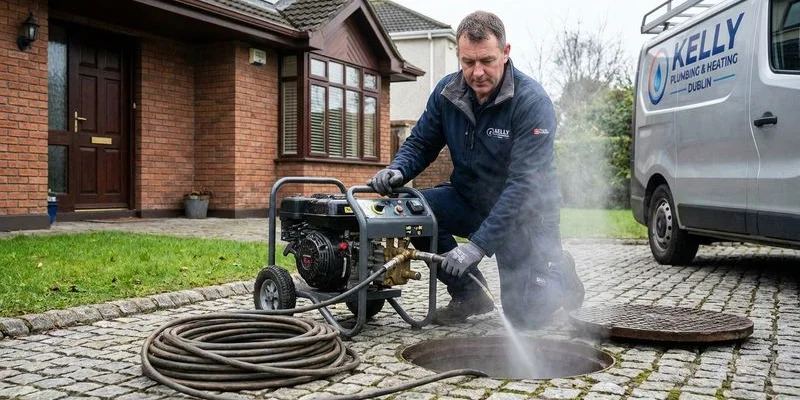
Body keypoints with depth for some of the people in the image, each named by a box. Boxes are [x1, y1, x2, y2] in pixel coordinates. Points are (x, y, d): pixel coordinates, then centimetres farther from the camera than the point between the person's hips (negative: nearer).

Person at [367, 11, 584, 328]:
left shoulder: (532, 102, -25)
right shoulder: (447, 92, -8)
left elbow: (524, 184, -30)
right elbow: (420, 143, 3)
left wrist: (478, 244, -35)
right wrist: (397, 170, -21)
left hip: (525, 212, -4)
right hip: (471, 200, 5)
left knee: (525, 317, -10)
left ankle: (559, 274, 26)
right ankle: (468, 294, -1)